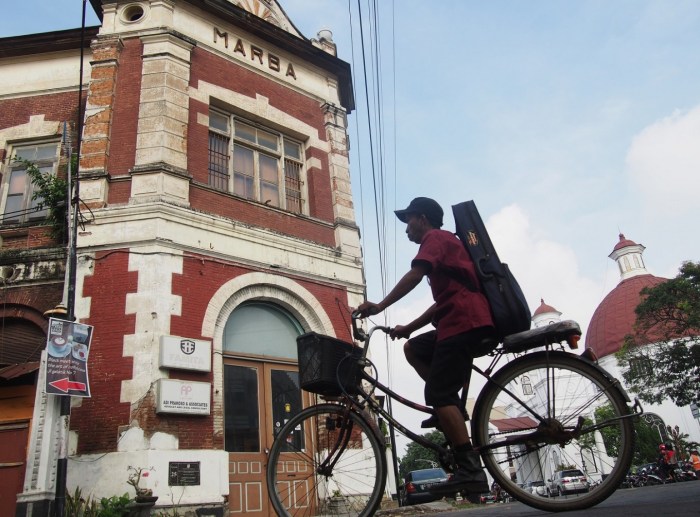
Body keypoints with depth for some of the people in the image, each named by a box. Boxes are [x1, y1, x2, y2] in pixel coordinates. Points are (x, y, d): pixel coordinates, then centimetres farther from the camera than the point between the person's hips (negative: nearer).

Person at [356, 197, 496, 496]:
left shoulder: (435, 238, 2)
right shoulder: (448, 242, 32)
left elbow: (414, 276, -18)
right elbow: (443, 301, 28)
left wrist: (379, 307, -18)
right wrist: (408, 328, 21)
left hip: (464, 323, -10)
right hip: (468, 323, 10)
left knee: (439, 396, -10)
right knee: (413, 348, 18)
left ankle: (471, 471, -13)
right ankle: (452, 409, 7)